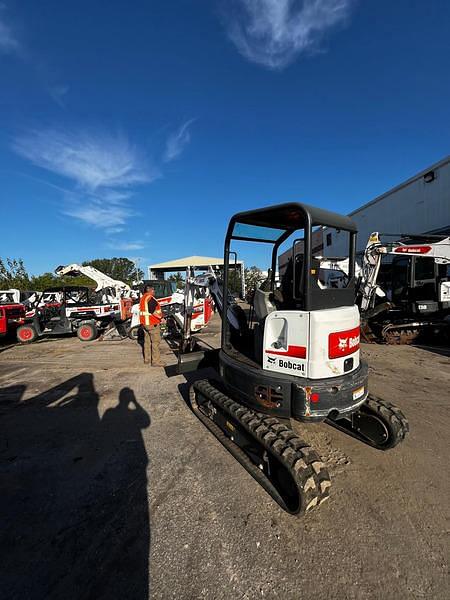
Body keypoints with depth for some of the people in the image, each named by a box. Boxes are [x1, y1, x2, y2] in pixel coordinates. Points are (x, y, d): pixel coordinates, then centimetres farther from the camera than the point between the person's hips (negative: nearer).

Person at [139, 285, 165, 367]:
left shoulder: (142, 298, 14)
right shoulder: (150, 298, -17)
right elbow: (154, 311, -24)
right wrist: (161, 317, -14)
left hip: (144, 323, 10)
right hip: (153, 323, -10)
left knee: (147, 341, 17)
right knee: (155, 342, -4)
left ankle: (147, 359, 27)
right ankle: (156, 361, -2)